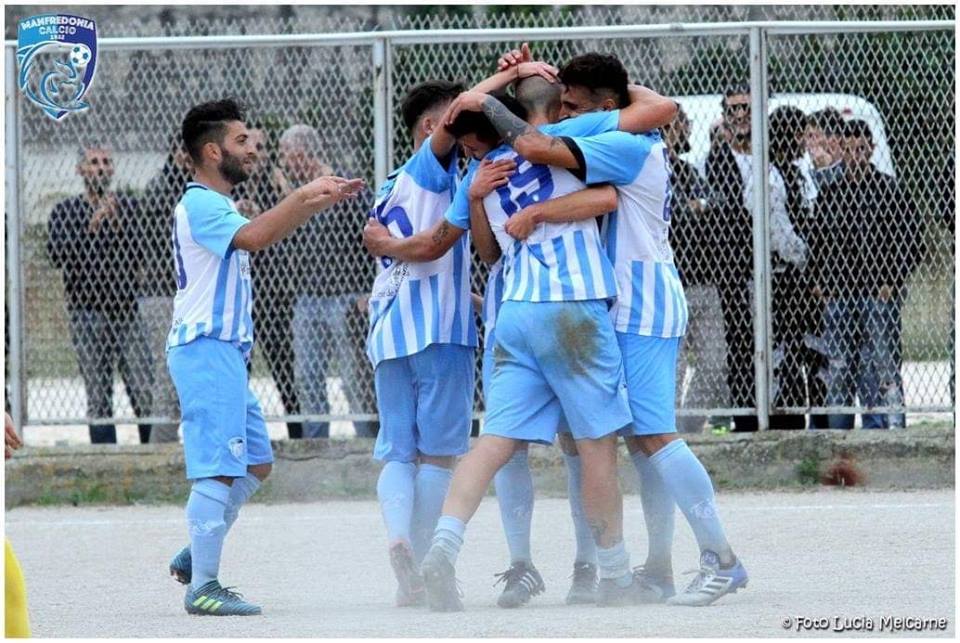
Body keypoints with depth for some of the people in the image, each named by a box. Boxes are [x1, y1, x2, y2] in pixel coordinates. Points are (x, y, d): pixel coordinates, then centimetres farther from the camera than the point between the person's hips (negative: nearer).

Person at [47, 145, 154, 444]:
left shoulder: (129, 207, 11)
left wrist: (119, 225, -12)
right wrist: (92, 226, -16)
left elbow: (143, 256, 2)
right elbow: (57, 254, -6)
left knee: (146, 393, -8)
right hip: (88, 314, 0)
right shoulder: (65, 211, 9)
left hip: (128, 309, 1)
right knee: (98, 398, -1)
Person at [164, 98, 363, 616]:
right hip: (206, 349, -11)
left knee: (256, 463, 15)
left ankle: (194, 557, 19)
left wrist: (320, 202, 24)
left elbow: (263, 235, 34)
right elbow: (254, 236, -29)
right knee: (218, 471, -13)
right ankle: (203, 587, -13)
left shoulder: (216, 205, 21)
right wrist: (305, 196, -24)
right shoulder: (199, 205, -12)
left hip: (226, 352, 11)